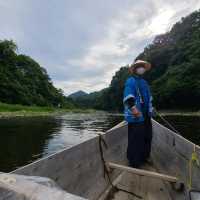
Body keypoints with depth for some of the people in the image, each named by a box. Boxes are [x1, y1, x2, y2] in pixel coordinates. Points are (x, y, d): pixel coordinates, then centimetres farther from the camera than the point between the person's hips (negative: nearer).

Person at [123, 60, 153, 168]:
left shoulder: (144, 82, 22)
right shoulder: (130, 81, -7)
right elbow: (128, 97, -21)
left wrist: (150, 110, 26)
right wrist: (134, 109, -31)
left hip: (146, 116, 10)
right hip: (136, 117, -9)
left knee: (147, 138, 18)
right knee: (136, 140, -4)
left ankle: (144, 158, 36)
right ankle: (134, 162, 13)